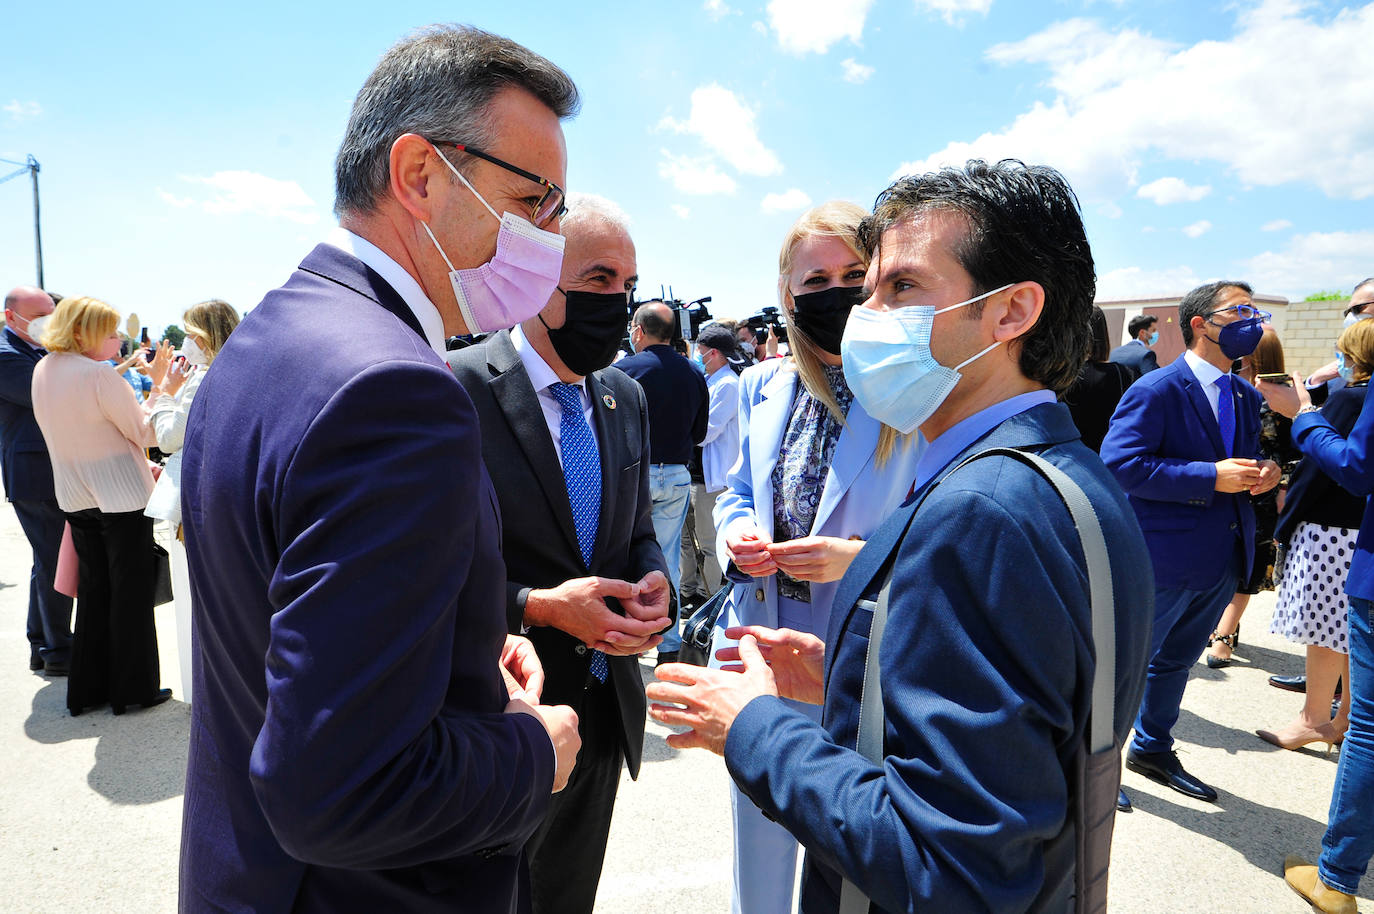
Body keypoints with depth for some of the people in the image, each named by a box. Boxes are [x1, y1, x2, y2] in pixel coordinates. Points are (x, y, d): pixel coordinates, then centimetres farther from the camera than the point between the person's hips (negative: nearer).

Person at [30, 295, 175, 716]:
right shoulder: (100, 375, -20)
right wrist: (160, 386, -10)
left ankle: (86, 689, 24)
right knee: (132, 594, 4)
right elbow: (145, 433, -15)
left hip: (76, 499, 8)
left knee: (93, 593, 16)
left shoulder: (43, 370, 6)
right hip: (121, 497, -8)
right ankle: (133, 689, 14)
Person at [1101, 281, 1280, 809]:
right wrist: (1212, 477, -25)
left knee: (1176, 661, 22)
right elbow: (1119, 464, -24)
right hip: (1163, 557, -8)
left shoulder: (1246, 396, 11)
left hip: (1223, 561, 8)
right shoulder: (1157, 389, -15)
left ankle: (1153, 749, 41)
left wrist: (1261, 474, -2)